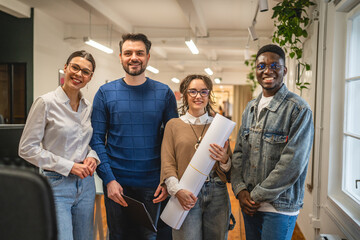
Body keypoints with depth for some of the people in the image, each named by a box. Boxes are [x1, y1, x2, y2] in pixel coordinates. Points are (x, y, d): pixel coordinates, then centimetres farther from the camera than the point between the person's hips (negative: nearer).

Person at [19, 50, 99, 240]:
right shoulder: (45, 103, -9)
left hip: (85, 184, 6)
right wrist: (68, 166, -15)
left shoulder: (88, 107, 7)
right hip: (56, 185, -5)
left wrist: (92, 156, -4)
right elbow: (27, 149, -10)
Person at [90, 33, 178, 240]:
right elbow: (97, 139, -3)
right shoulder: (106, 93, -1)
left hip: (152, 184, 0)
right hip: (117, 183, 0)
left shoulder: (164, 93, 0)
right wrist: (109, 179, -12)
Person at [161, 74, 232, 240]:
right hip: (186, 196, -2)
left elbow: (230, 170, 10)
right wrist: (177, 190, -16)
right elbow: (167, 163, -2)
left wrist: (224, 160, -12)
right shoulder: (174, 125, 4)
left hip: (217, 195, 2)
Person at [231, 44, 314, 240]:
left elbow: (293, 163, -18)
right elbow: (239, 152, 10)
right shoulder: (250, 108, 9)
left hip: (280, 207, -6)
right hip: (249, 204, 6)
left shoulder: (299, 109, -12)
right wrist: (240, 189, -3)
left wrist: (257, 196, -14)